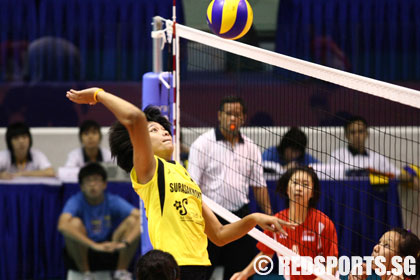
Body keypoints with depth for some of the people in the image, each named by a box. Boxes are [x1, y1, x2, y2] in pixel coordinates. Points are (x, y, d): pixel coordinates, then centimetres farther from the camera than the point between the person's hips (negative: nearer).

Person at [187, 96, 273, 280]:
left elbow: (259, 185, 13)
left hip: (240, 215, 4)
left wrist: (269, 216, 5)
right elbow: (192, 185, -9)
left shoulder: (250, 147, 9)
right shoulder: (203, 143, -5)